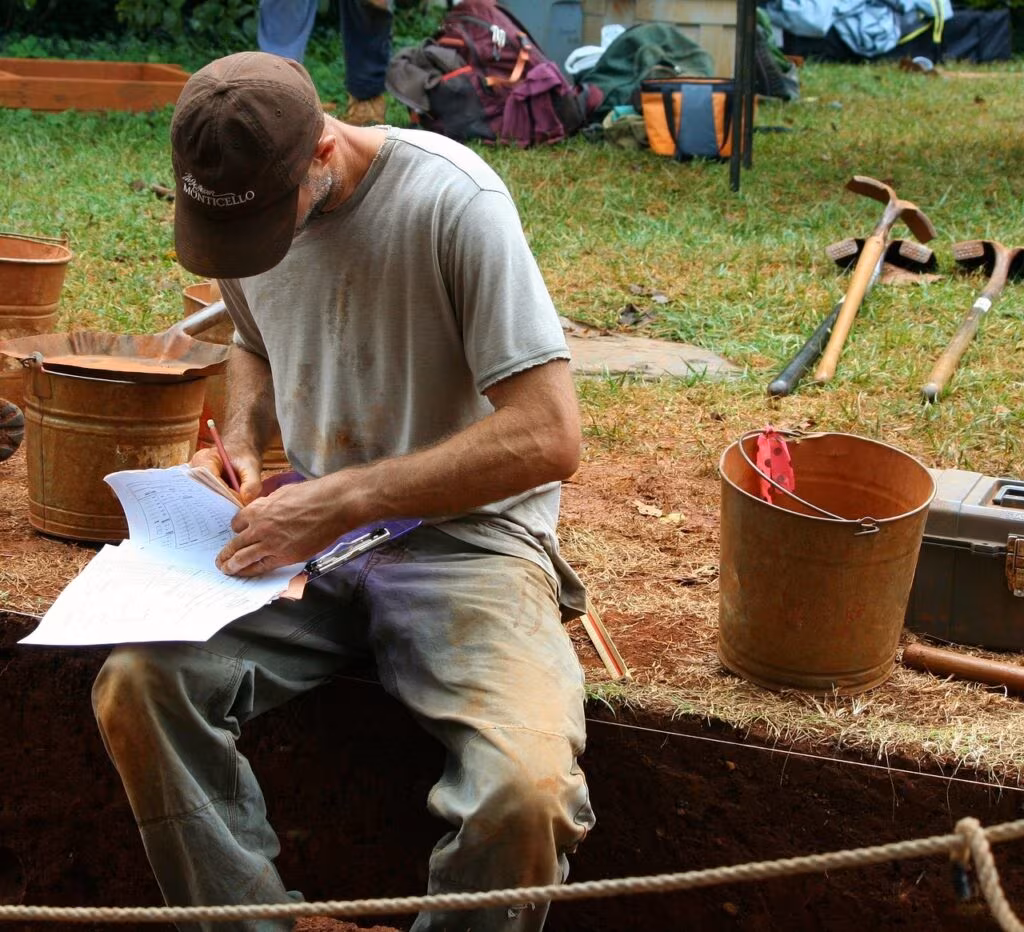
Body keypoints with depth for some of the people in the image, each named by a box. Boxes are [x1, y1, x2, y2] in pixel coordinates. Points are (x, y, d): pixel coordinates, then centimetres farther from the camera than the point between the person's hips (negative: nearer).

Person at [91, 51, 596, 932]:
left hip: (465, 535, -5)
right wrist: (240, 443, 3)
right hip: (313, 531, 6)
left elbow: (549, 435, -23)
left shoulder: (453, 200, -19)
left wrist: (342, 498, -24)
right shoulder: (242, 199, 2)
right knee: (135, 682, -21)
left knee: (524, 787, -32)